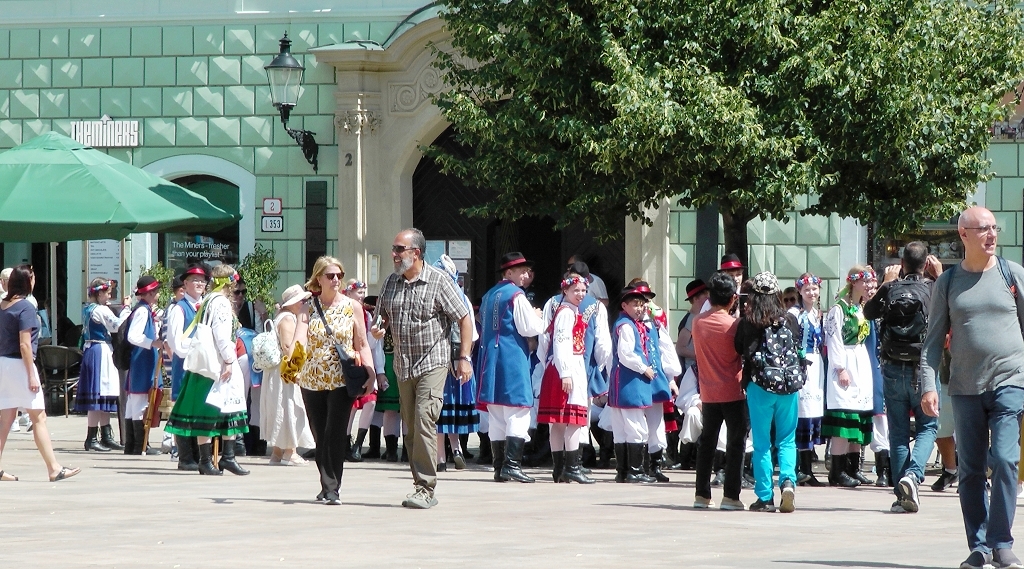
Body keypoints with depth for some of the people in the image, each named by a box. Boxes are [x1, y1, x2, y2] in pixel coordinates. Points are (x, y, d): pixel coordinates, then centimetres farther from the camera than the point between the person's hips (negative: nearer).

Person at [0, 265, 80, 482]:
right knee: (38, 417, -4)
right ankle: (54, 469, -4)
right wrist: (31, 376, -16)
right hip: (19, 364, -7)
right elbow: (25, 344, -17)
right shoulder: (25, 307, -12)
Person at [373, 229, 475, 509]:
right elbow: (384, 316, 22)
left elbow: (464, 318, -4)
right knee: (411, 428, 6)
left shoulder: (438, 281, -7)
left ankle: (426, 489, -16)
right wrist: (379, 329, -2)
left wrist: (464, 357, -10)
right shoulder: (391, 282, 10)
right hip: (403, 366, 6)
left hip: (433, 363, -6)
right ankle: (421, 484, 12)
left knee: (424, 421, -16)